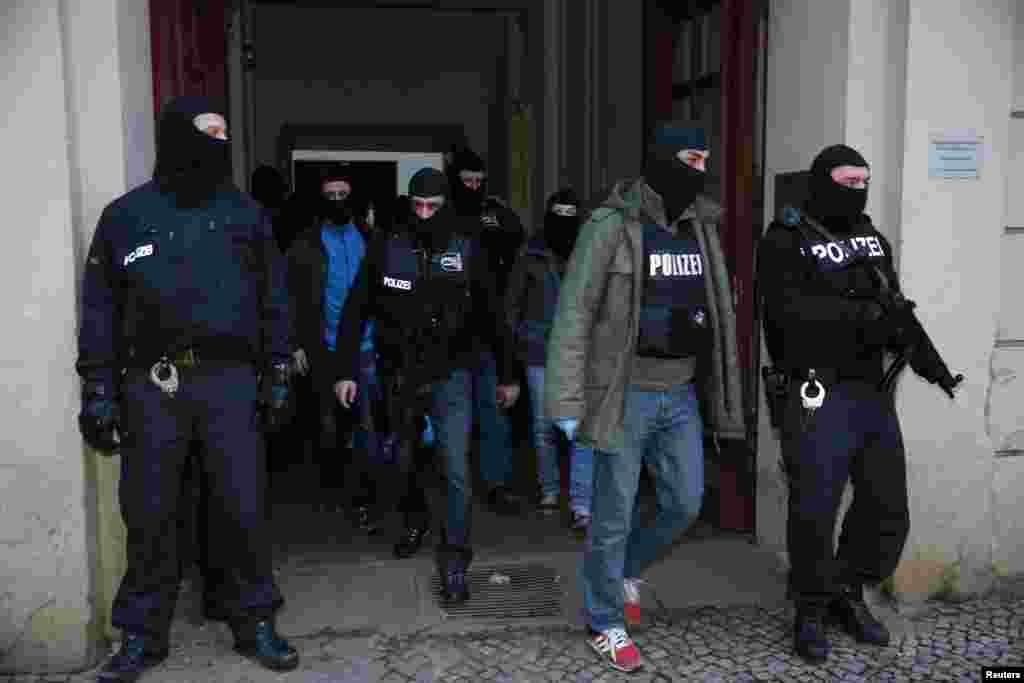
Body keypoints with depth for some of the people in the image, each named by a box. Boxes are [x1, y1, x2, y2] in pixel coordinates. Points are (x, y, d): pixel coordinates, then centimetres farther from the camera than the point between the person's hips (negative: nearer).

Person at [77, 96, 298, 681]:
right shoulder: (125, 216, 7)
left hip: (229, 379, 0)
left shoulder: (246, 214, 10)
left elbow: (273, 300, 11)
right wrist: (98, 389, 1)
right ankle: (143, 634, 22)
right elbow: (100, 309, 7)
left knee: (243, 506, 1)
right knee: (148, 513, 7)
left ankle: (254, 622, 18)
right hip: (151, 383, 0)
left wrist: (277, 377, 6)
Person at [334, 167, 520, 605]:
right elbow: (355, 313, -1)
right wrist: (345, 371, -7)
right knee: (404, 460, 18)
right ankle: (415, 523, 45)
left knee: (456, 468, -7)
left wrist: (507, 375, 5)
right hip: (400, 375, 2)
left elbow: (492, 315, 2)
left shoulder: (466, 249, -4)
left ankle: (454, 562, 5)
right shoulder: (387, 249, -4)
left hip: (450, 375, -1)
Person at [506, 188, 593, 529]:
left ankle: (581, 504, -2)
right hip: (540, 354, 1)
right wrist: (510, 346, 5)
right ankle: (549, 490, 29)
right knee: (544, 427, 11)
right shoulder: (530, 257, 1)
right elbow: (512, 303, 8)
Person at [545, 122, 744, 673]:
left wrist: (721, 395, 12)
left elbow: (718, 314, 12)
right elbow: (574, 314, -13)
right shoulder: (611, 226, -12)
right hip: (627, 395, -6)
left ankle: (626, 569, 41)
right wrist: (567, 401, -17)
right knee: (614, 516, 5)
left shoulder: (701, 228, 8)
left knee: (685, 504, 13)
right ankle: (604, 623, 24)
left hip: (680, 394, 6)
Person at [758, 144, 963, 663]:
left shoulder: (871, 237, 15)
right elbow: (791, 311, -20)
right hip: (819, 397, -7)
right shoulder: (786, 242, -6)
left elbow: (895, 307, 14)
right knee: (815, 510, 1)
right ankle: (811, 611, 20)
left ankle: (848, 593, 33)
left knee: (888, 508, 13)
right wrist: (862, 316, -25)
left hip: (874, 392, 7)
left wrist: (925, 355, 1)